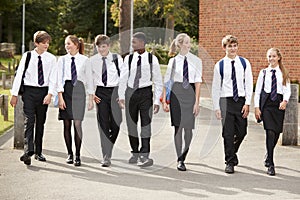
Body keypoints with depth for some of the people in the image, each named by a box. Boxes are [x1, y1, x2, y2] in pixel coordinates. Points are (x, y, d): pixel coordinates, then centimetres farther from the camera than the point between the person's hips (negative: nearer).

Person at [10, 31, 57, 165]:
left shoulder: (51, 58, 3)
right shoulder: (27, 56, 0)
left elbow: (53, 78, 0)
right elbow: (19, 74, 2)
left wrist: (50, 94, -12)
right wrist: (14, 94, 0)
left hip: (43, 92, 2)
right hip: (29, 91, -2)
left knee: (40, 122, 10)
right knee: (29, 121, -13)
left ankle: (38, 152, 19)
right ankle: (28, 151, -23)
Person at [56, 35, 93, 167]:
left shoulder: (84, 60, 4)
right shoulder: (62, 59, 7)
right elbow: (59, 78, 3)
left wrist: (91, 97, 1)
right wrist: (60, 97, -6)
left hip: (79, 90, -2)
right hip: (66, 90, 2)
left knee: (77, 124, -7)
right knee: (67, 124, 4)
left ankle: (77, 155, -2)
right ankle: (69, 154, 14)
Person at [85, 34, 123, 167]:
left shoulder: (117, 58, 2)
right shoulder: (92, 60, 6)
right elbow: (89, 79, 9)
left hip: (115, 91, 0)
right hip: (100, 92, 0)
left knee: (116, 123, 0)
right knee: (103, 124, -4)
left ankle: (109, 150, 25)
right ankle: (106, 157, -4)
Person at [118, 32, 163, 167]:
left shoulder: (152, 59, -4)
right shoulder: (128, 58, 2)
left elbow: (158, 81, -1)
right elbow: (123, 78, 5)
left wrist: (157, 101, -5)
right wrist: (121, 96, -2)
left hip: (145, 92, -3)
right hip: (131, 92, 3)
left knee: (146, 123, -3)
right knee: (131, 123, 9)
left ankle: (144, 156, 0)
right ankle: (135, 153, 22)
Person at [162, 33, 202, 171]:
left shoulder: (196, 61, 4)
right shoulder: (173, 61, 5)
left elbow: (198, 82, 1)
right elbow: (166, 81, 6)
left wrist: (197, 102, -5)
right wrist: (164, 100, 1)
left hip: (190, 93, 0)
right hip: (176, 92, 0)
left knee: (188, 128, 0)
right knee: (178, 126, -1)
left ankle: (183, 156, 20)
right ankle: (180, 161, 7)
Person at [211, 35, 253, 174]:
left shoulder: (244, 63, 4)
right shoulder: (220, 65, 1)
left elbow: (249, 84, 4)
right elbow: (215, 87, 5)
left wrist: (247, 103, -4)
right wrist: (217, 107, 2)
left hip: (241, 100, 2)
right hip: (226, 101, -2)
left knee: (241, 131, 8)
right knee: (228, 133, -3)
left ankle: (232, 153, 36)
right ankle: (230, 162, 8)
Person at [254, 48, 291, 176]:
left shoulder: (283, 73, 9)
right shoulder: (263, 72, 7)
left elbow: (287, 90, 4)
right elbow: (257, 91, 6)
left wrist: (285, 101, -16)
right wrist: (256, 107, -2)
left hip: (279, 104, 2)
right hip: (266, 103, -2)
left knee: (276, 133, 5)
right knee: (270, 132, -13)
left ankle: (268, 156, 32)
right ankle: (270, 165, -10)